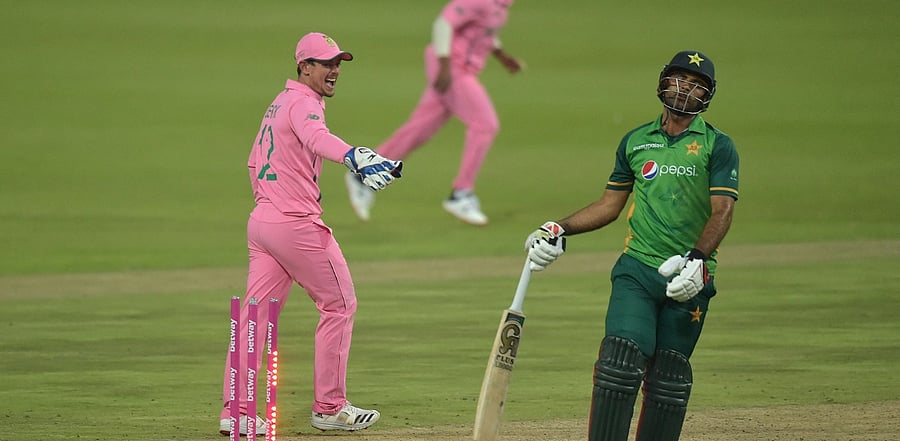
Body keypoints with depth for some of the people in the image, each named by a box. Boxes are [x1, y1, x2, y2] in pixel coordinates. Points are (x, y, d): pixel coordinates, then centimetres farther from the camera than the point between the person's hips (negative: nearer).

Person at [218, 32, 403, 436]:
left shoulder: (278, 104, 18)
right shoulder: (303, 103, -12)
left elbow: (256, 161, 26)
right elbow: (316, 137, -36)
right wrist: (356, 157, -55)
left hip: (260, 221, 9)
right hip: (297, 225, -9)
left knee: (255, 314, 5)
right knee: (339, 305, 3)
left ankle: (235, 413, 0)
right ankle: (329, 408, 7)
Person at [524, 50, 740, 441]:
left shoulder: (717, 146, 2)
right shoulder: (636, 141, 13)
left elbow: (722, 211, -9)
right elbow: (610, 204, 21)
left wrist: (698, 259, -25)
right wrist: (558, 230, 9)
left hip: (688, 278, -2)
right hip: (636, 270, 2)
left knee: (668, 378, 1)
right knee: (620, 360, -15)